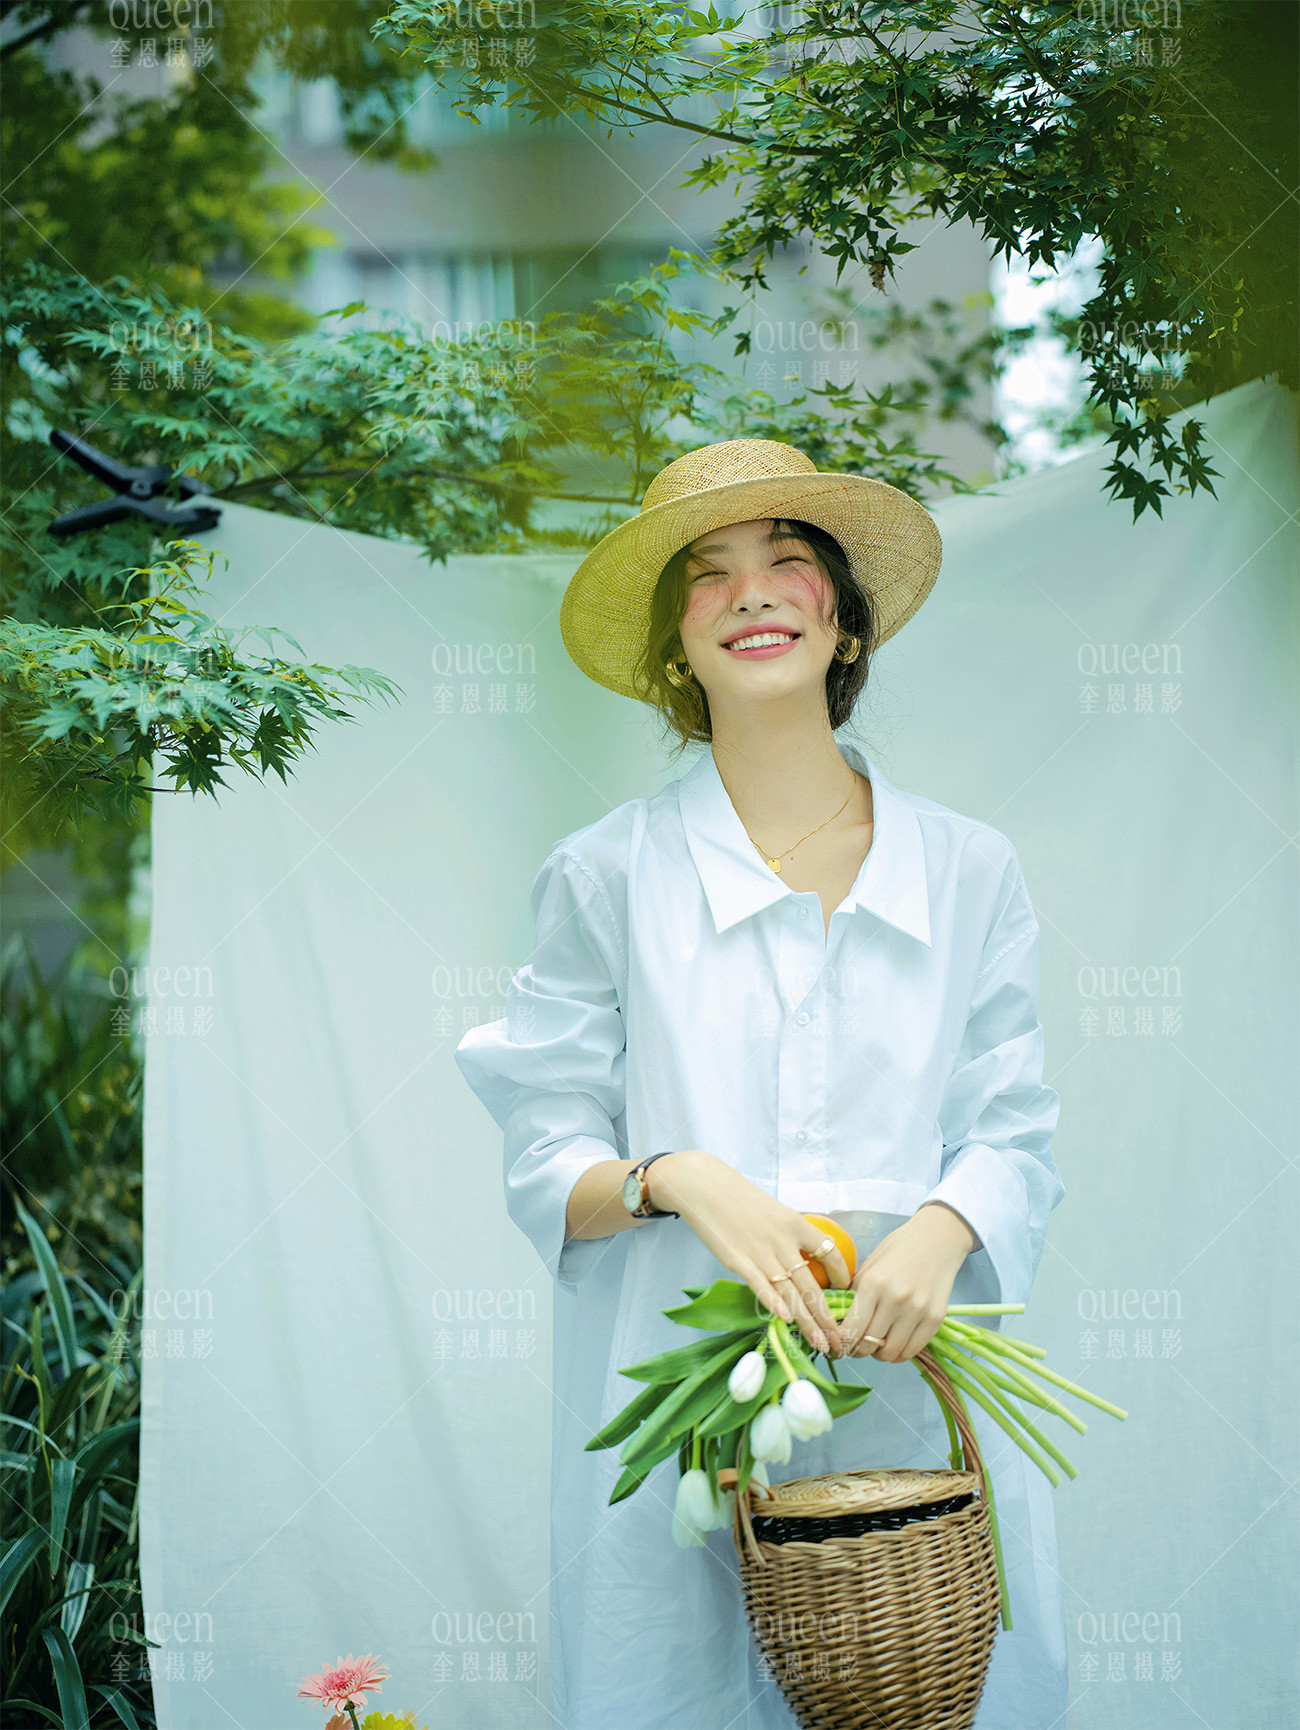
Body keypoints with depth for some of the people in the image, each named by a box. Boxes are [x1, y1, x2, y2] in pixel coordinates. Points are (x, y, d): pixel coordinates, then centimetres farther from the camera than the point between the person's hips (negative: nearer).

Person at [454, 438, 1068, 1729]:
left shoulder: (968, 871, 9)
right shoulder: (605, 876, 4)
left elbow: (1013, 1136, 5)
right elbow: (545, 1169, 2)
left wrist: (940, 1228, -15)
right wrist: (676, 1177, -17)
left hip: (918, 1395, 2)